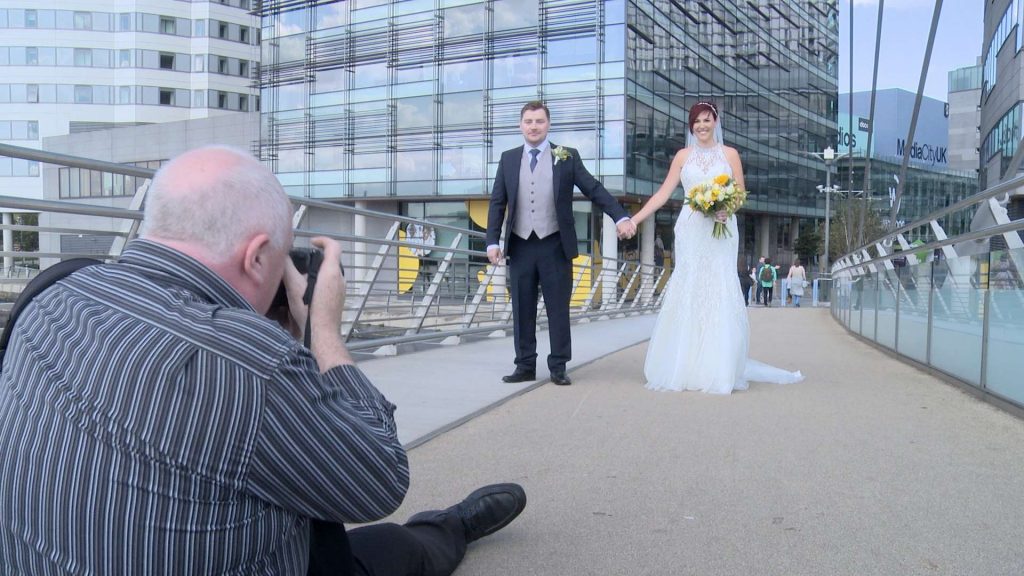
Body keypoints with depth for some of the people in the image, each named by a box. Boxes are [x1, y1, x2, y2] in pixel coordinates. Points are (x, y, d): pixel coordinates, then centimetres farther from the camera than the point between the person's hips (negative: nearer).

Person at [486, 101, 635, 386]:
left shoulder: (567, 157, 2)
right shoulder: (508, 159, 9)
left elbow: (594, 189, -1)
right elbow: (497, 202, 9)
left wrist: (621, 217, -13)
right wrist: (492, 241, 0)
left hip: (555, 245, -2)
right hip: (520, 245, 2)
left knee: (558, 309, 3)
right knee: (522, 310, 7)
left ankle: (558, 367, 13)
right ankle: (525, 366, 16)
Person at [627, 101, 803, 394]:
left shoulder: (729, 154, 9)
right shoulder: (683, 155, 10)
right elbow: (664, 193, 6)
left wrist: (727, 210, -15)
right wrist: (635, 218, -4)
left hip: (721, 232, -1)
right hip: (691, 231, 1)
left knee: (720, 294, -4)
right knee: (687, 293, -3)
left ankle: (719, 371, 1)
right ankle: (686, 368, 2)